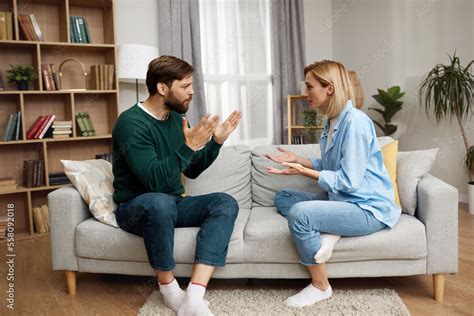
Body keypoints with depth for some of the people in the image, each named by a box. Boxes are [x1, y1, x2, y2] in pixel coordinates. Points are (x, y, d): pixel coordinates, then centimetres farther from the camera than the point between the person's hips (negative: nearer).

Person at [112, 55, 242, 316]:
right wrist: (188, 146, -36)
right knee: (160, 202, -40)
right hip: (135, 208, -7)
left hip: (172, 204, 7)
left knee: (226, 203, -17)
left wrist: (216, 142, -1)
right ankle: (169, 288, -16)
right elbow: (154, 181, -28)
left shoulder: (175, 118, 5)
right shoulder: (131, 123, -18)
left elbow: (191, 171, 12)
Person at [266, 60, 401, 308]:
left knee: (299, 213, -28)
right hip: (342, 199, 10)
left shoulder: (354, 121, -20)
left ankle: (320, 287, -9)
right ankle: (329, 232, -11)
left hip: (369, 208, -10)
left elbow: (349, 181, -23)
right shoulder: (332, 121, 9)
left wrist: (303, 171, -20)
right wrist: (297, 159, 9)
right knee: (282, 197, 11)